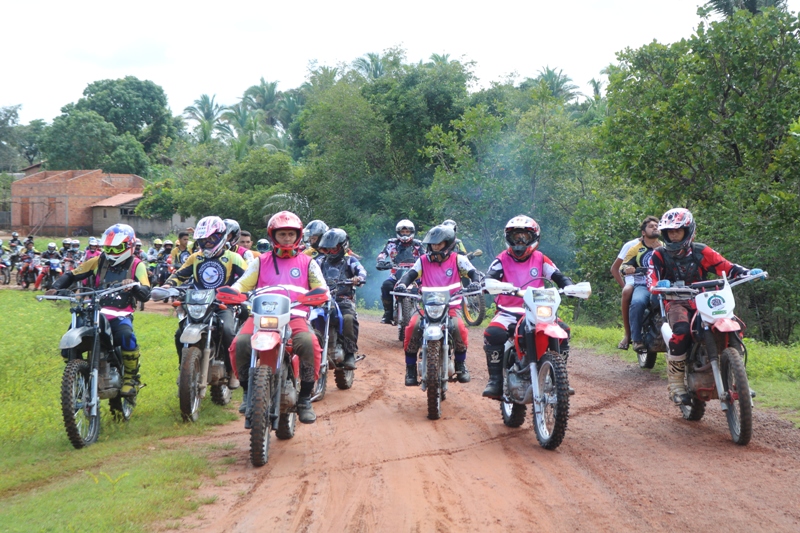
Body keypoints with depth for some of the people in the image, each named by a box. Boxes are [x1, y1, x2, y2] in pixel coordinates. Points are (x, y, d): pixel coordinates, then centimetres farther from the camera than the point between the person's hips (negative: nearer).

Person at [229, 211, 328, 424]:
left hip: (295, 316, -1)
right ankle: (248, 392, -6)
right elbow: (242, 284, 12)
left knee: (308, 343, -34)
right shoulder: (261, 262, 23)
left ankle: (305, 399, -19)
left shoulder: (308, 263, 21)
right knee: (241, 343, -29)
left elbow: (321, 288, 9)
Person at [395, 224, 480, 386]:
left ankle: (461, 364, -6)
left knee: (459, 328, -31)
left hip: (451, 307, -1)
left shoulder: (458, 260, 7)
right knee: (413, 327, -26)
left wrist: (475, 282, -26)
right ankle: (410, 368, -13)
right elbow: (411, 274, -1)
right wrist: (402, 284, -23)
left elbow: (472, 272, -2)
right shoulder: (423, 261, 11)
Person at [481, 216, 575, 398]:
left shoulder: (541, 260, 12)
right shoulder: (502, 259, 8)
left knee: (563, 331, -20)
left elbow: (559, 276, 4)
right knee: (493, 333, -32)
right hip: (508, 312, -2)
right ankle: (495, 380, -21)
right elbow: (489, 278, -7)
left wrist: (569, 287, -17)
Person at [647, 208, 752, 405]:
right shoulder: (660, 255, 3)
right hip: (676, 302, -3)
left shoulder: (701, 252, 6)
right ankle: (675, 382, -20)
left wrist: (748, 273, -22)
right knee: (681, 332, -36)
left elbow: (726, 267, -3)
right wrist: (658, 286, -37)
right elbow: (651, 281, -12)